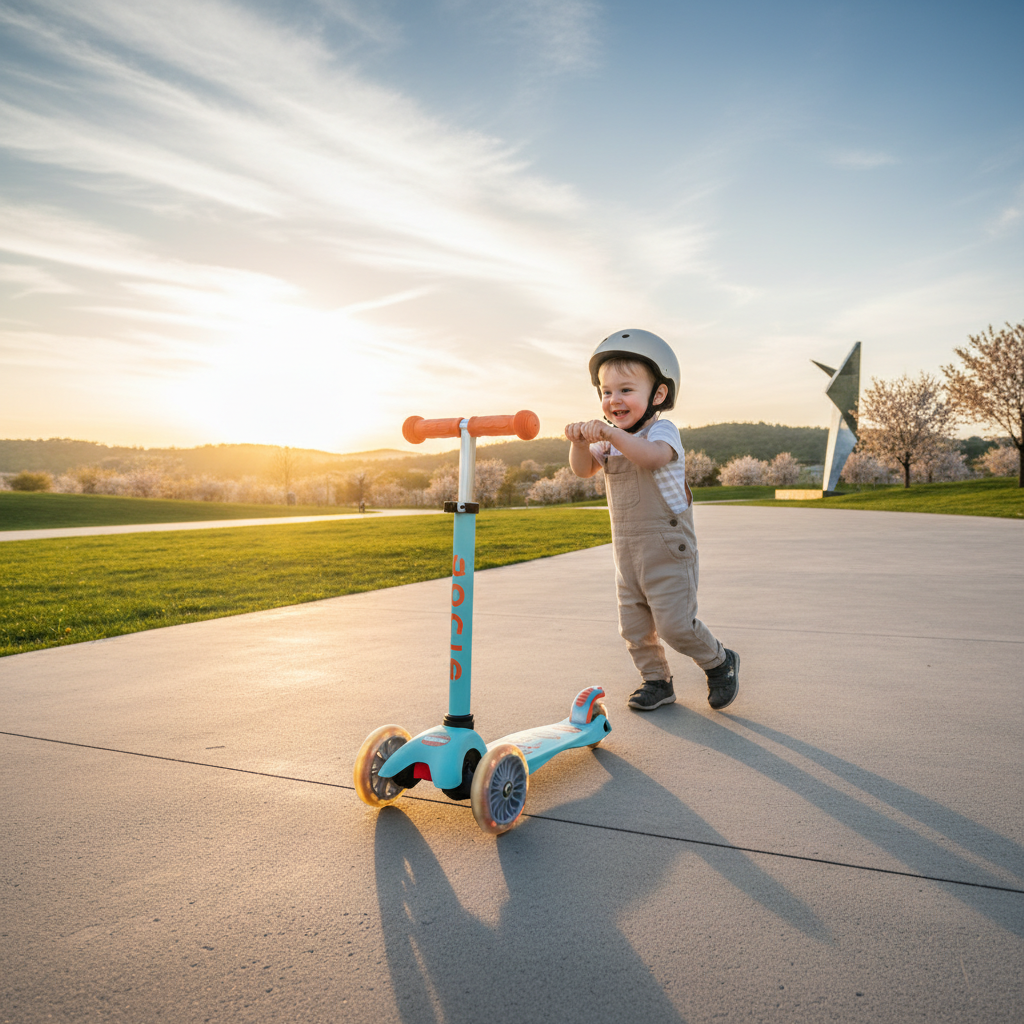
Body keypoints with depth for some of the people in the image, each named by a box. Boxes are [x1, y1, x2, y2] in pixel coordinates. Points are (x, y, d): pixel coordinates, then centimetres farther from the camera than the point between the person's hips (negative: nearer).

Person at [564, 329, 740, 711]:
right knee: (634, 626, 10)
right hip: (626, 548, 7)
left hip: (667, 549, -7)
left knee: (675, 624, -6)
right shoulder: (612, 441, 10)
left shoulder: (662, 431, -13)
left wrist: (609, 432, -47)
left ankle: (720, 662, 19)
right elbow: (583, 469, 0)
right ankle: (656, 680, 29)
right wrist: (580, 442, -20)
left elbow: (652, 455, -36)